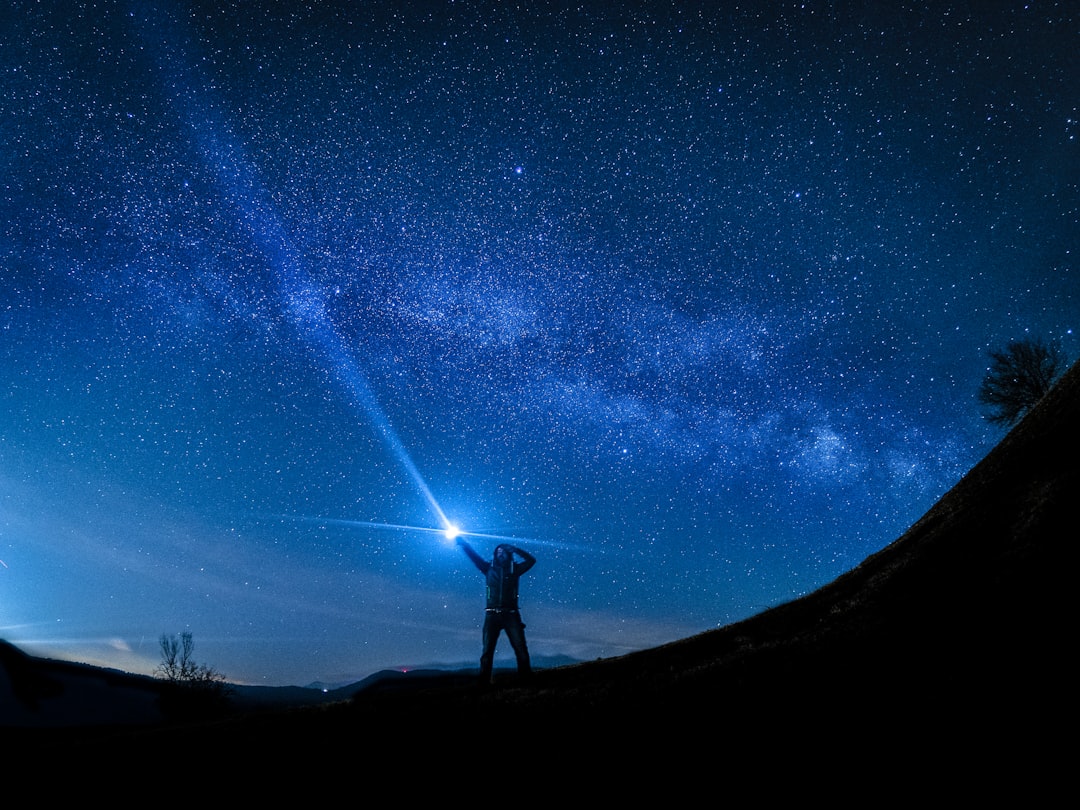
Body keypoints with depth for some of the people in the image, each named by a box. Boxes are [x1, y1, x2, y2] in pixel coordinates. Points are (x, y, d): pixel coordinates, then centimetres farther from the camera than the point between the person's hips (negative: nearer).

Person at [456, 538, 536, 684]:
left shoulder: (514, 568, 8)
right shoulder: (489, 567, 10)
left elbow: (531, 560, 0)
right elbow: (474, 556, 4)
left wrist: (515, 549, -7)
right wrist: (463, 544, -7)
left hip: (510, 615, -1)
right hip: (492, 615, 1)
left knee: (521, 648, -6)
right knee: (487, 650, 1)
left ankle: (526, 677, -1)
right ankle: (484, 680, 6)